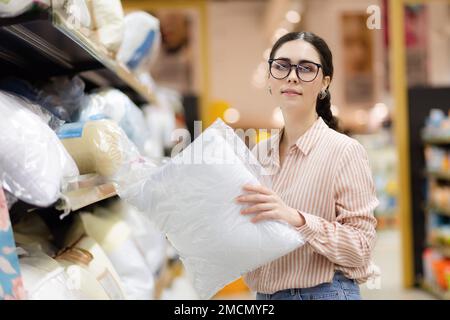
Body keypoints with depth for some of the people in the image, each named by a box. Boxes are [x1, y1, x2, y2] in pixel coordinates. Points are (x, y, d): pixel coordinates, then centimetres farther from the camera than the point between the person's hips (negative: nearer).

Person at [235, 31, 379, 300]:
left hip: (325, 292, -5)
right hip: (264, 294, 6)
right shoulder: (259, 152, 3)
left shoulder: (344, 150, -14)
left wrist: (297, 219, -28)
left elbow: (360, 249, -17)